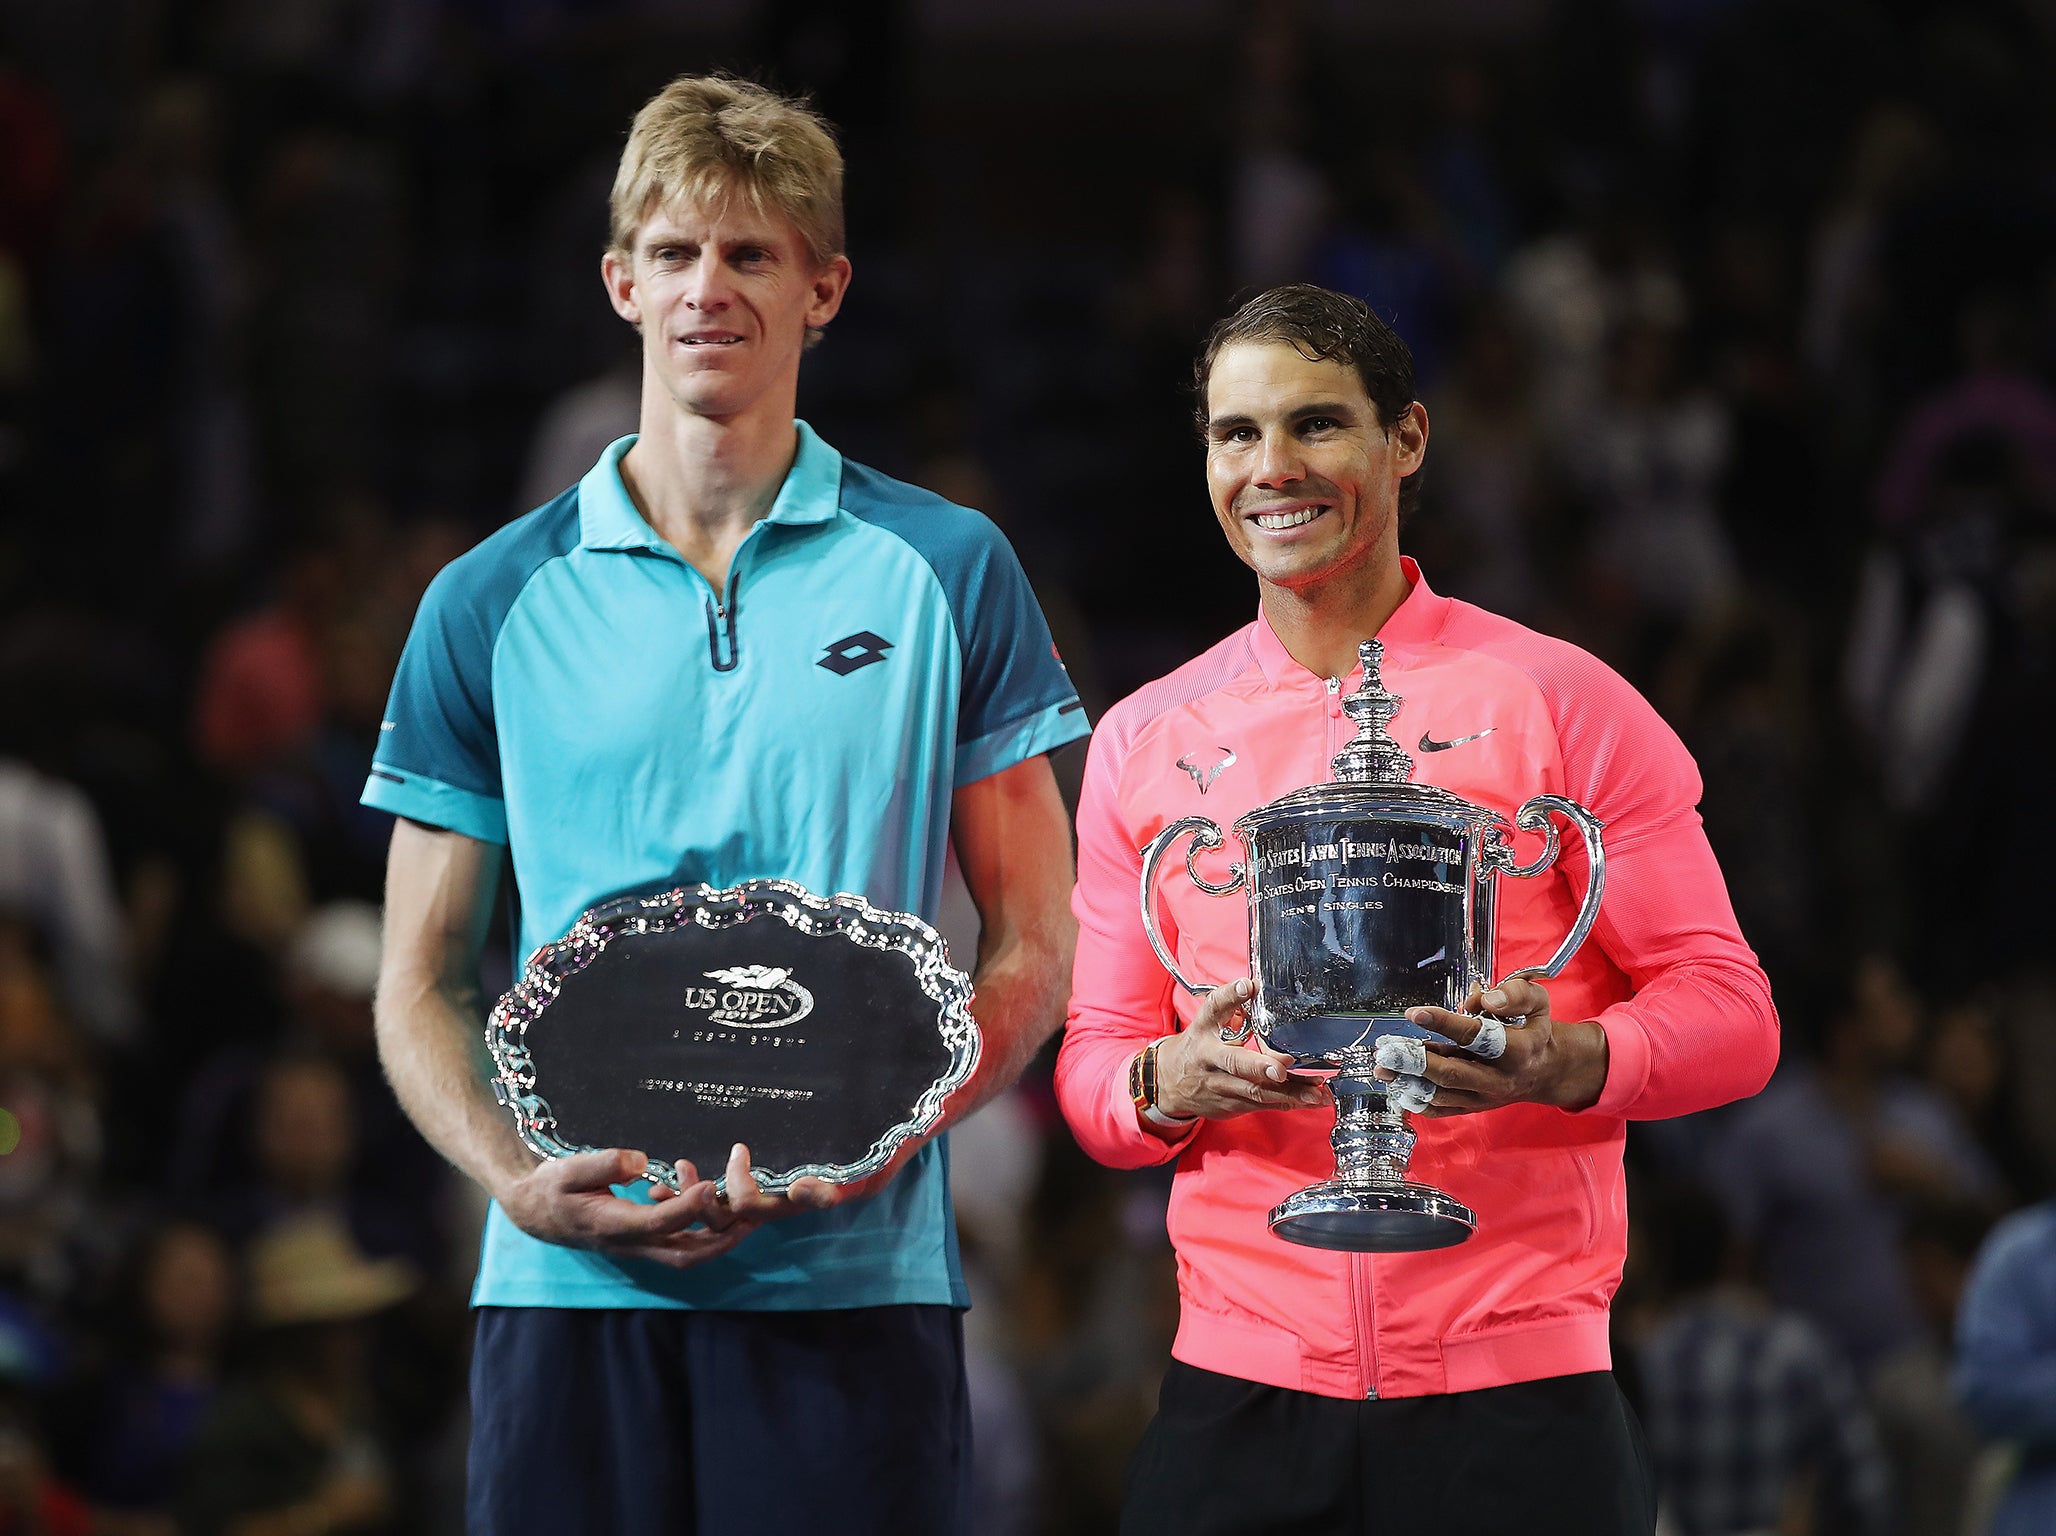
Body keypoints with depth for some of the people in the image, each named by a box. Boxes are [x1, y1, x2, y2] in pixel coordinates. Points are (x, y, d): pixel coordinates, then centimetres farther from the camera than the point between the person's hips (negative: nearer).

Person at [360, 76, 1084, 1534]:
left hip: (854, 1287, -1)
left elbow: (1030, 950, 6)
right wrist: (519, 1179, -9)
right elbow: (425, 984, 11)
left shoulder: (946, 572, 7)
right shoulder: (494, 605, 9)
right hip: (570, 1292, 1)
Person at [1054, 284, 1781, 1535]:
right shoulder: (1144, 741, 11)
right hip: (1239, 1401, 2)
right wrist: (1173, 1081, -11)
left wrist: (1569, 1061, -20)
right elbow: (1093, 1066, 13)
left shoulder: (1562, 702, 1)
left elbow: (1729, 1011, 1)